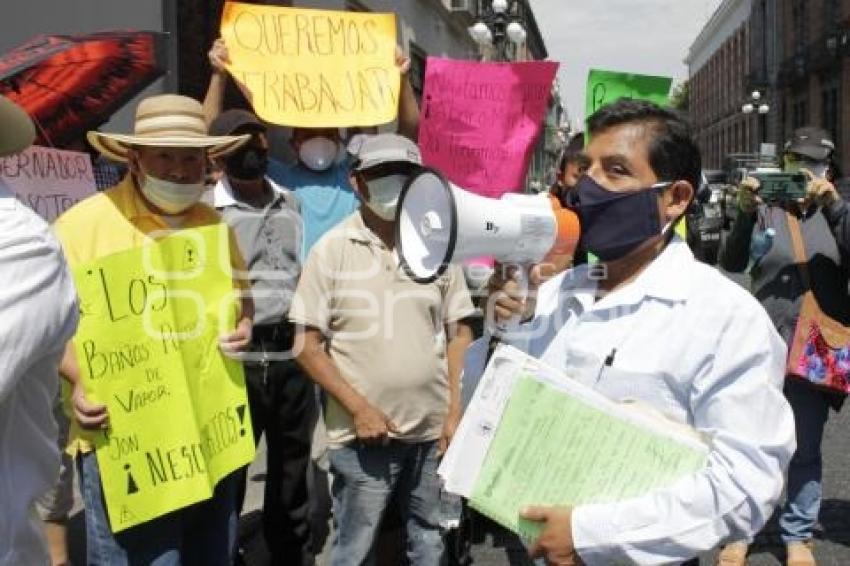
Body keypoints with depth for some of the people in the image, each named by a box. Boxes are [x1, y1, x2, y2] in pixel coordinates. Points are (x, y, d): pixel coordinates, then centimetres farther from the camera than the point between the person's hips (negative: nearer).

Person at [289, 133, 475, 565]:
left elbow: (459, 333, 8)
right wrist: (359, 408, -12)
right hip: (364, 433, -3)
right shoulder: (332, 250, -6)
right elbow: (307, 346, -5)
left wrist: (456, 412, 2)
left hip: (432, 430, 3)